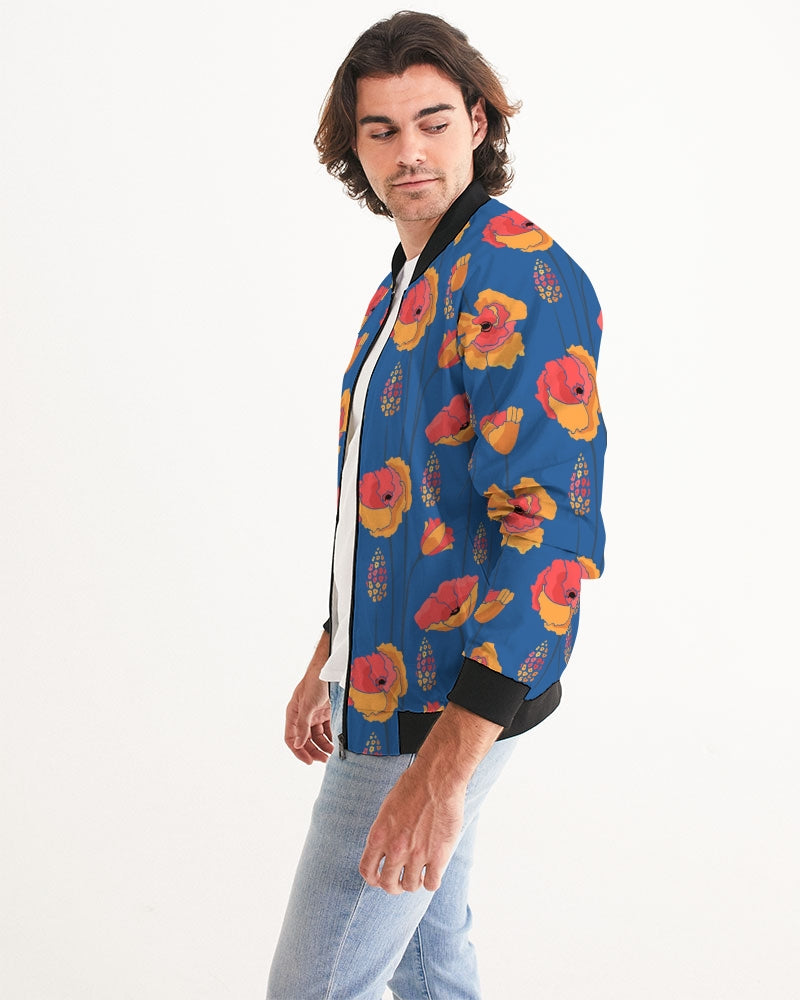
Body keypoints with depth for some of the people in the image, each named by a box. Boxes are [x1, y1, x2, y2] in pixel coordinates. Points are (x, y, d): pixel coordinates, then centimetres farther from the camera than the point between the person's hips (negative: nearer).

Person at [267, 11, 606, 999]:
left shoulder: (517, 273, -20)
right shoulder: (402, 290, 12)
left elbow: (553, 529, -28)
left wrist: (445, 763, -31)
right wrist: (327, 659, 22)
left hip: (440, 704, -9)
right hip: (388, 681, 9)